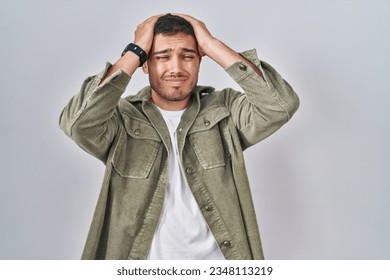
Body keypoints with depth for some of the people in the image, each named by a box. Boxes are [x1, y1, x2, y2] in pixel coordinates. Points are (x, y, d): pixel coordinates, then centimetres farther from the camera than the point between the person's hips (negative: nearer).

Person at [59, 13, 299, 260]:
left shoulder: (224, 110, -1)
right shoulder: (122, 118, -4)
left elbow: (281, 104, -16)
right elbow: (77, 123, -23)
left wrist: (212, 44, -14)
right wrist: (135, 52, -16)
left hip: (215, 258, 1)